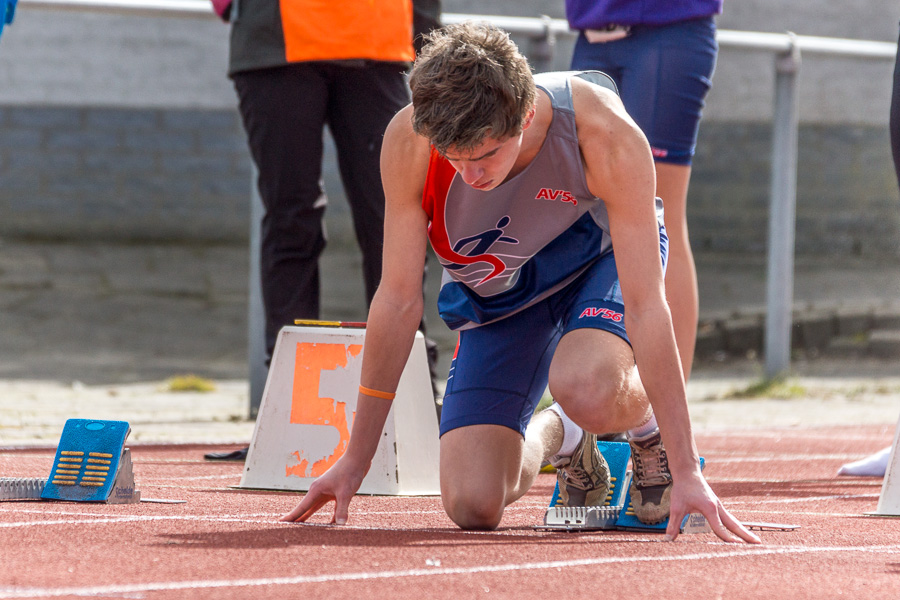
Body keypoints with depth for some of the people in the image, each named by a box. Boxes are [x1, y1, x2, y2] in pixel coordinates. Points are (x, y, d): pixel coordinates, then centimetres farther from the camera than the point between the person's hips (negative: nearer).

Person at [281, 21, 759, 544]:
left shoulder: (606, 137, -37)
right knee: (473, 505, -12)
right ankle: (554, 438, 23)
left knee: (586, 390, -38)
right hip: (498, 294, 3)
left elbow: (647, 307, -34)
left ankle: (648, 427, 0)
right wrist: (355, 462, -16)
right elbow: (399, 299, -19)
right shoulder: (409, 142, -30)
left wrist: (686, 472, -36)